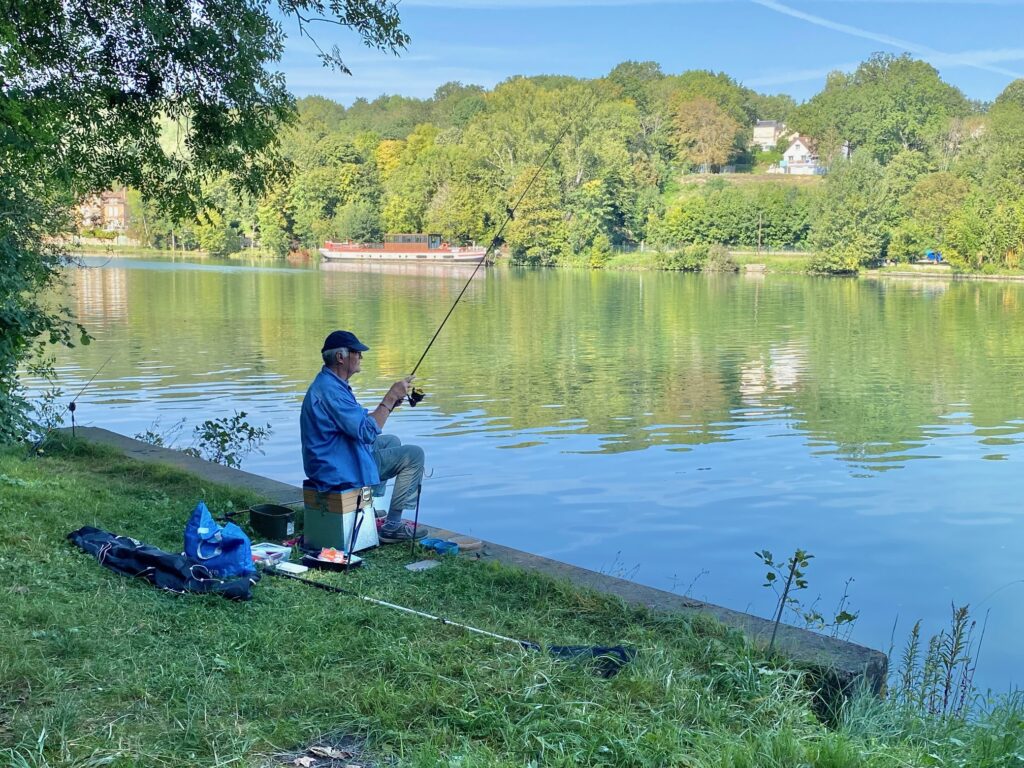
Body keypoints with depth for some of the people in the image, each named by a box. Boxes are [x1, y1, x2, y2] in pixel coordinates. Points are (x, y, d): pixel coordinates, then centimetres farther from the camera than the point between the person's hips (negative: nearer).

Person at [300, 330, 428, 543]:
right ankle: (392, 526, -7)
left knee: (392, 442, 29)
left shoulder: (329, 383, 11)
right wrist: (390, 398, -19)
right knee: (413, 455, -9)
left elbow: (358, 420, 17)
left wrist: (389, 403, 5)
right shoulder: (329, 390, -24)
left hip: (330, 462, 11)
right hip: (337, 471, -11)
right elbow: (367, 431, -26)